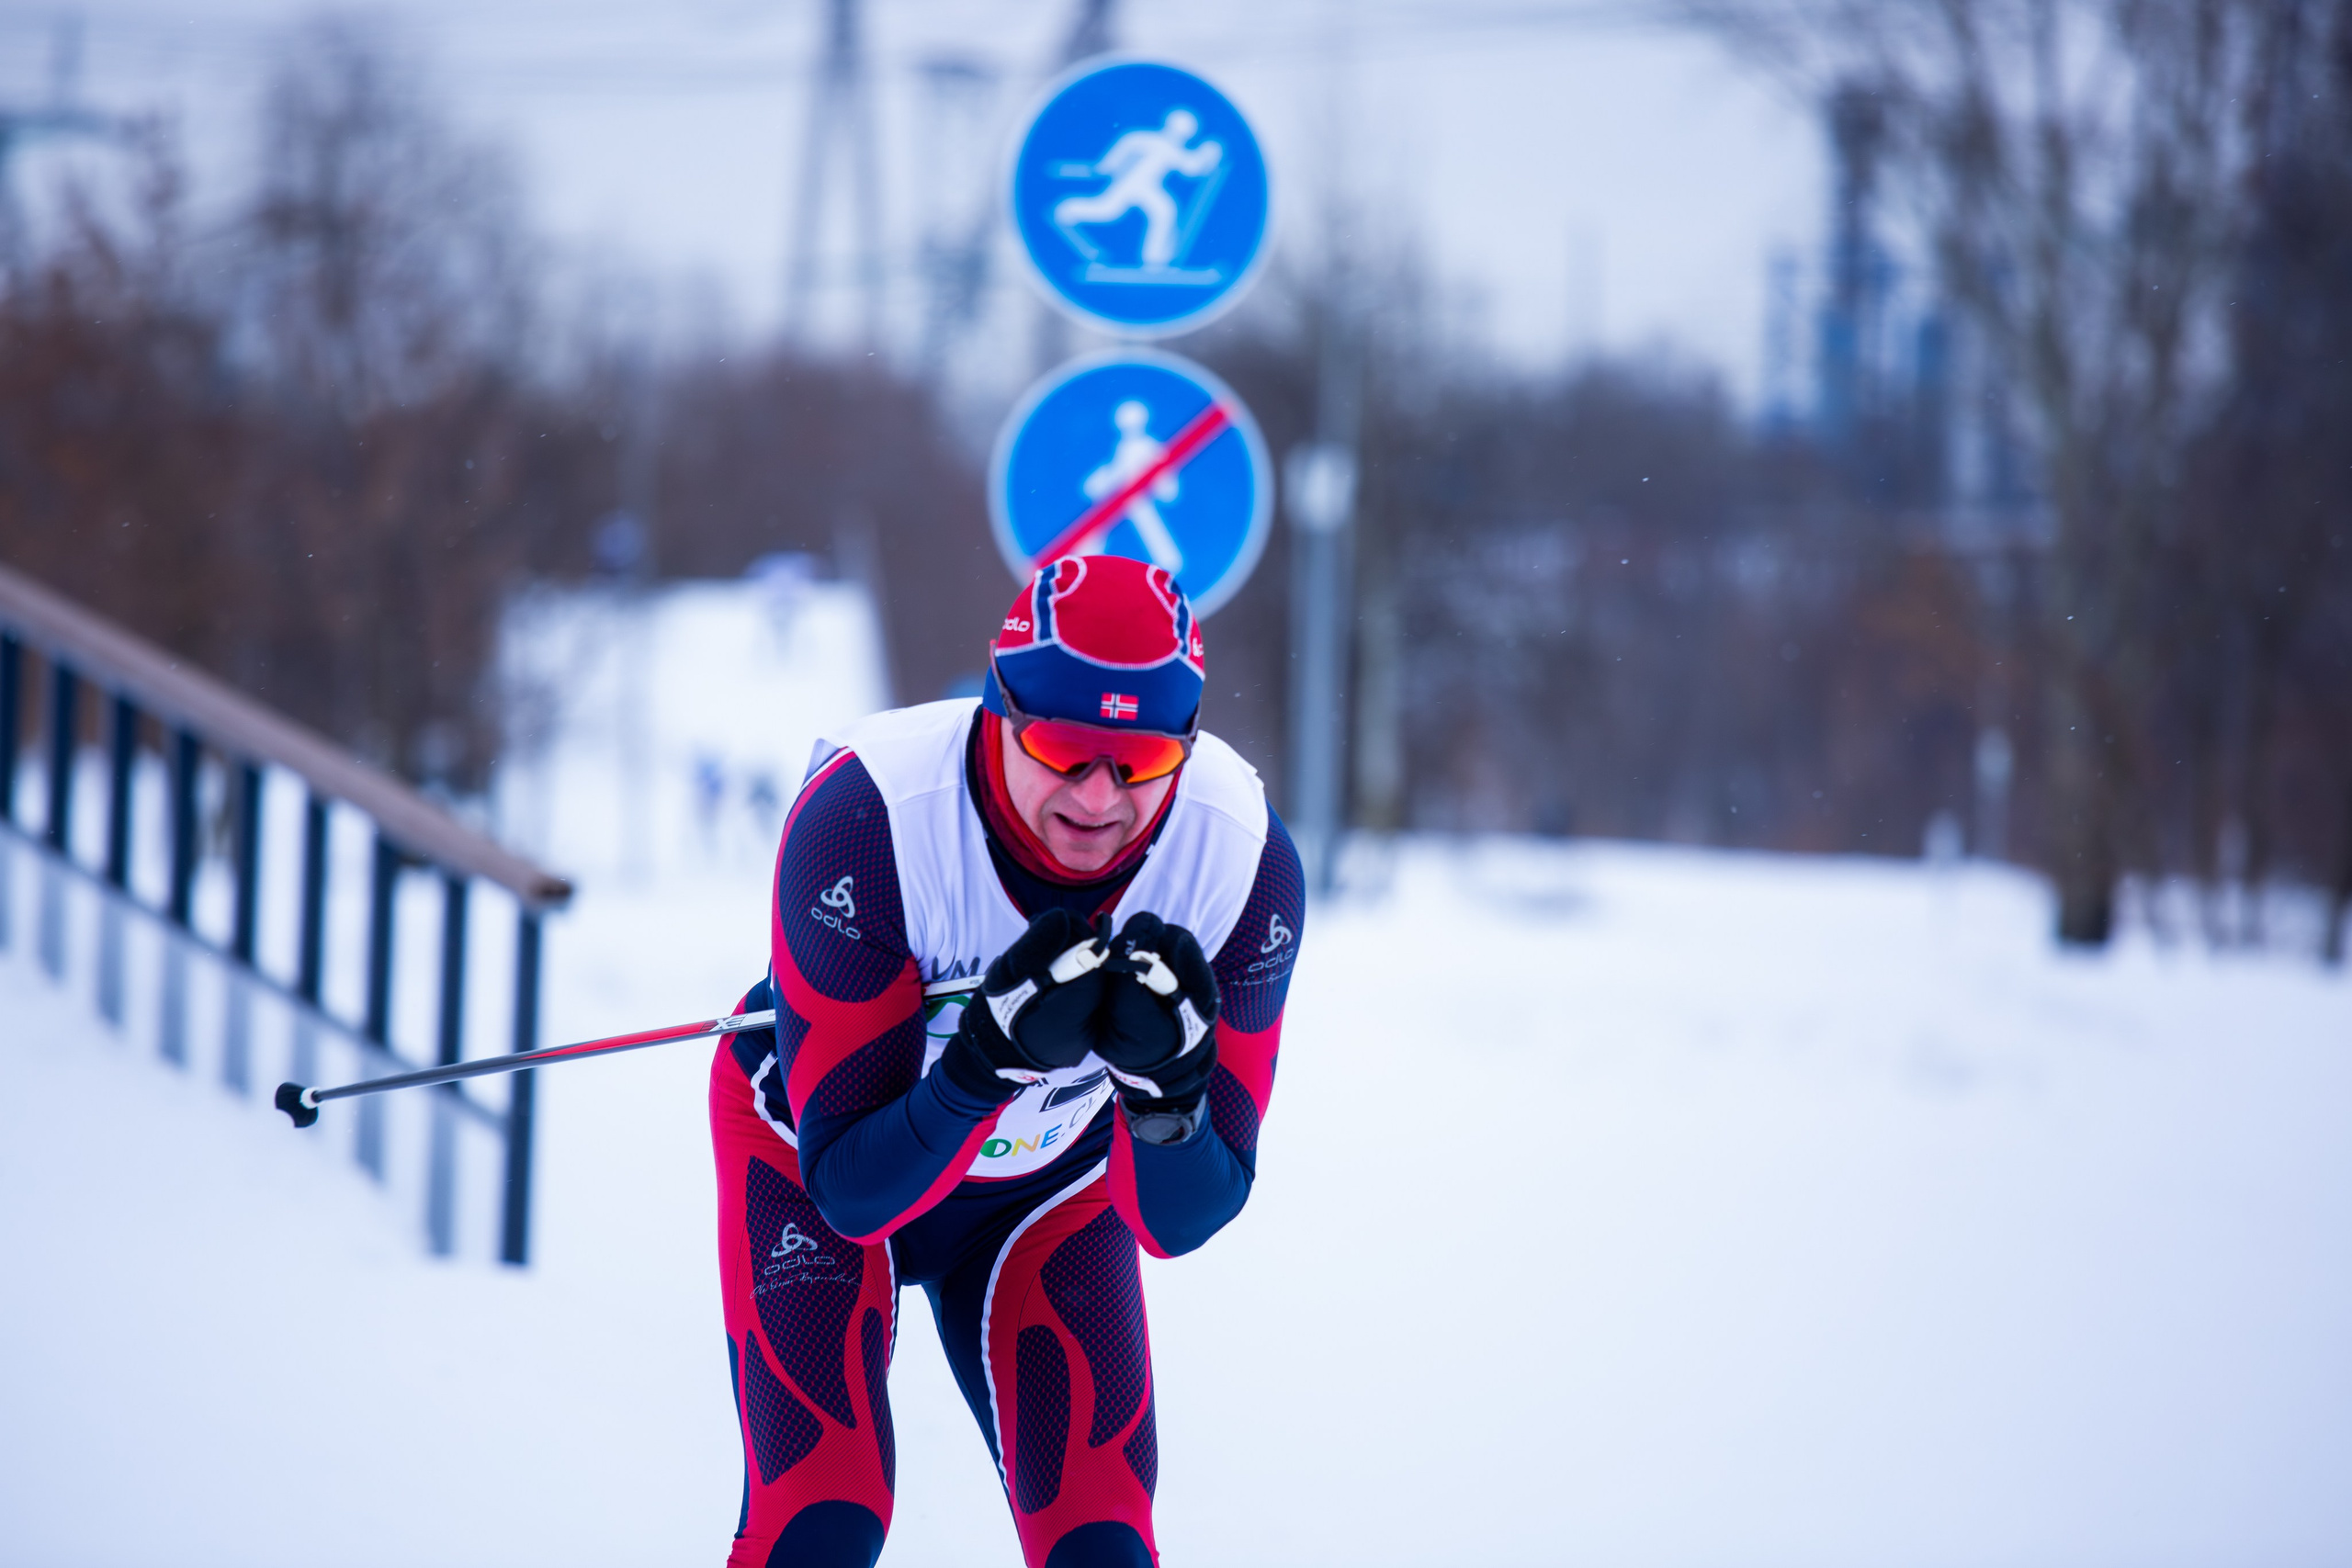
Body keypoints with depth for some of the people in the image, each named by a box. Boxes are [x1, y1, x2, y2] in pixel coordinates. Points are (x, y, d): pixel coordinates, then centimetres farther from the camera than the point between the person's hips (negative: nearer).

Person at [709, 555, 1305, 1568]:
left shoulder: (1246, 863, -28)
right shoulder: (860, 821, -36)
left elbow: (1177, 1222, -23)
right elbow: (851, 1188, -33)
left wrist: (1167, 1087, -44)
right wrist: (991, 1060, -49)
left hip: (1048, 1184, 3)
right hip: (812, 1149, -3)